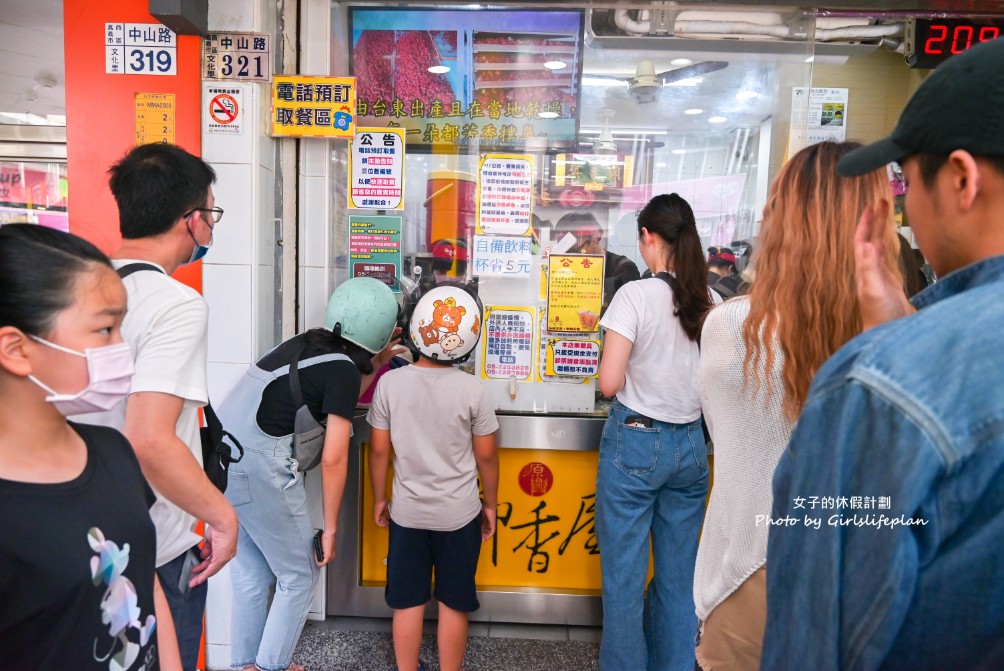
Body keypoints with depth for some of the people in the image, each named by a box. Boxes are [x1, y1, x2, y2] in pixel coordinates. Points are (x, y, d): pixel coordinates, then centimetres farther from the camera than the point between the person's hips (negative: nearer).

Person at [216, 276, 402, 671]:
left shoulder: (308, 342, 10)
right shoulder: (344, 369, -10)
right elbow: (332, 458, -11)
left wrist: (370, 369, 21)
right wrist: (330, 528, -4)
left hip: (221, 453, 8)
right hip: (259, 465, -8)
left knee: (250, 574, 20)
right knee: (299, 577, 11)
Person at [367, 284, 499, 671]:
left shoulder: (390, 382, -11)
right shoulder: (473, 389, -14)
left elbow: (379, 450, -4)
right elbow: (486, 456, -6)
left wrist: (379, 498, 11)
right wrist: (490, 504, 9)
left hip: (407, 511, 2)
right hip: (459, 514, -1)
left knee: (407, 601, 16)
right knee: (454, 603, 14)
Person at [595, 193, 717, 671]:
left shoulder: (636, 295, -14)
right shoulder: (710, 302, 1)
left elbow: (609, 382, -16)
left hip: (635, 441, -5)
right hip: (691, 445, 6)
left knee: (623, 576, 8)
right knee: (679, 575, 16)